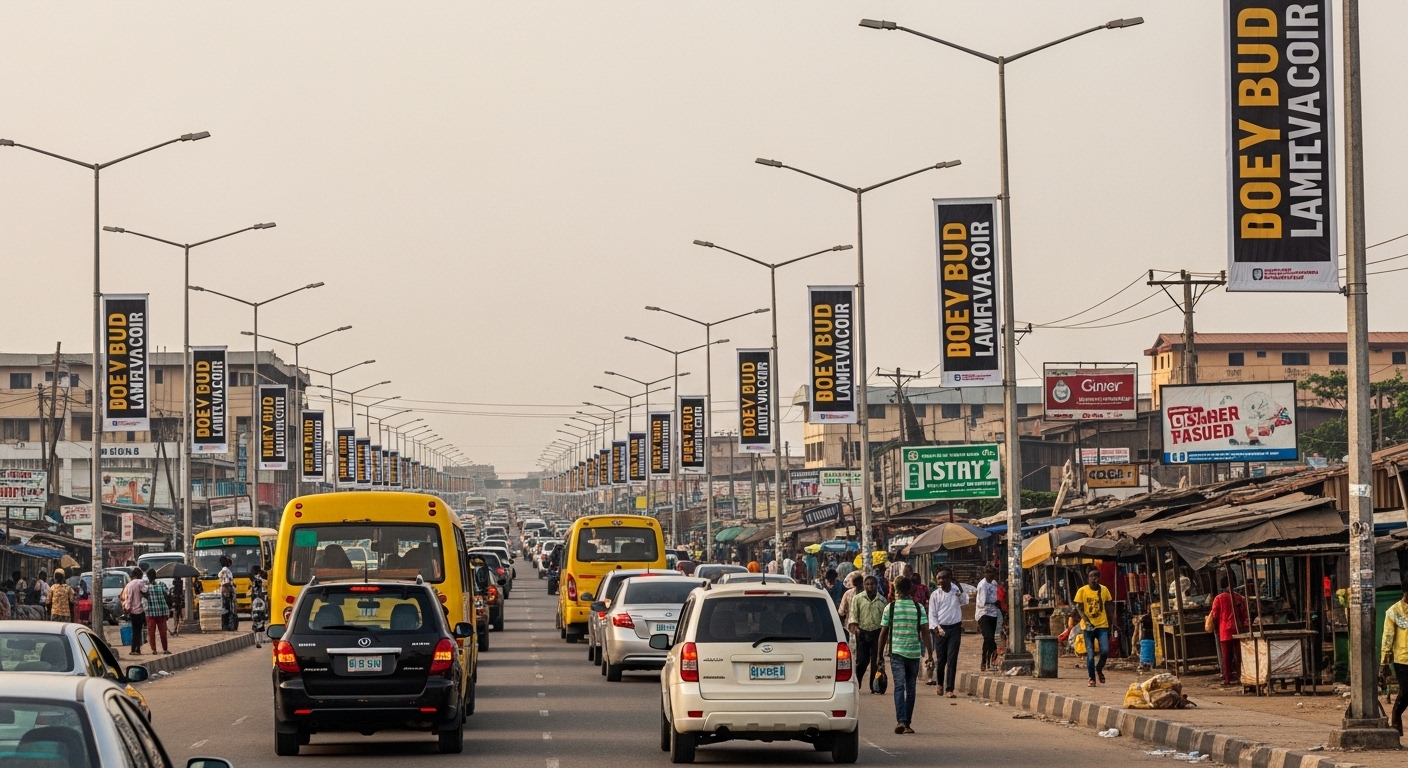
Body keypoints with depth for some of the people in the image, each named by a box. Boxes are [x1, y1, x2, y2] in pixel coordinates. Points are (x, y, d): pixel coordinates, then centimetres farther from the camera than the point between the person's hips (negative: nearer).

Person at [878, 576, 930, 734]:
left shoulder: (890, 608, -1)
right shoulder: (919, 608, 1)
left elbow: (884, 632, 1)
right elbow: (925, 631, -4)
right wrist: (929, 652, -1)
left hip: (896, 652, -2)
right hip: (914, 653, 2)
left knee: (899, 686, -6)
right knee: (911, 688, 12)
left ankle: (901, 720, -24)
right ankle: (907, 724, 16)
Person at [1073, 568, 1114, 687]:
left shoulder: (1104, 590, 4)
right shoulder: (1082, 591, -3)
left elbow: (1108, 609, 11)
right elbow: (1079, 609, -3)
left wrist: (1109, 627, 12)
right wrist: (1086, 620, -20)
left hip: (1102, 625, 1)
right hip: (1088, 627, -1)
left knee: (1105, 651, -12)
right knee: (1090, 654, -1)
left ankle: (1099, 669, 16)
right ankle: (1091, 679, 11)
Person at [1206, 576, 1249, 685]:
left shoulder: (1219, 599, -4)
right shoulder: (1239, 597, 2)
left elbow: (1215, 615, -2)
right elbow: (1244, 613, 3)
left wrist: (1215, 627, 12)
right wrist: (1246, 624, 13)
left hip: (1225, 631, -2)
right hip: (1237, 629, 2)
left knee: (1226, 656, 1)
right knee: (1238, 654, 7)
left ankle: (1227, 679, -1)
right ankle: (1240, 677, 6)